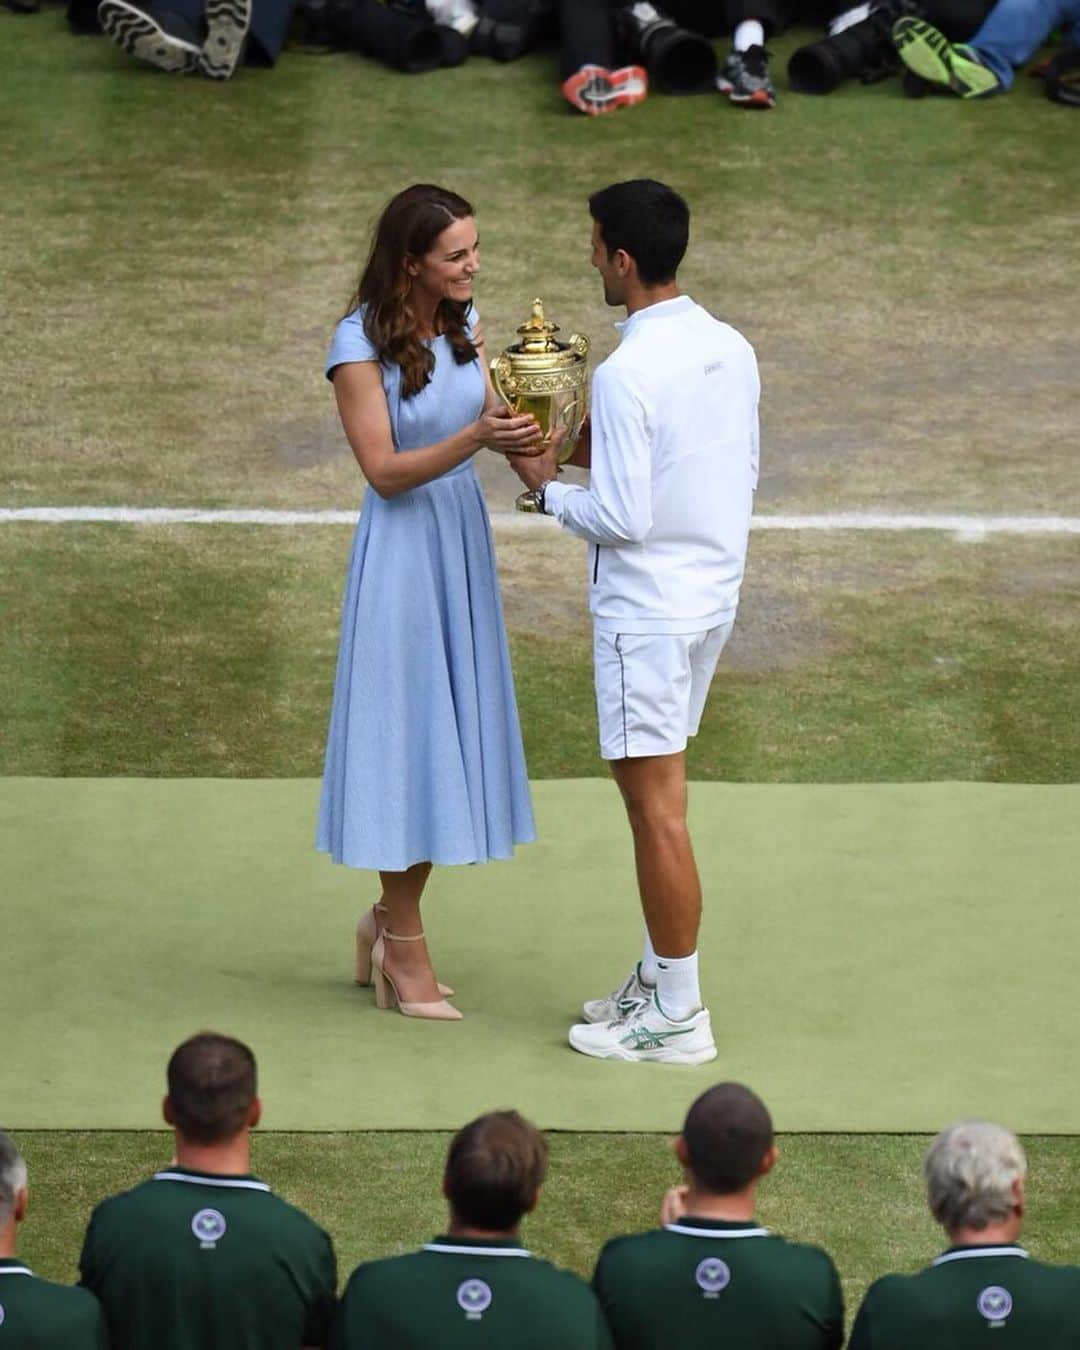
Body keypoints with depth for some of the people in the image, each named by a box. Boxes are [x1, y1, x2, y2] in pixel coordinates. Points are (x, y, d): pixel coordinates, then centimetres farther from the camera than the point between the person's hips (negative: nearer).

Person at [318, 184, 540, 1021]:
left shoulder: (464, 325, 5)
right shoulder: (361, 346, -14)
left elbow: (491, 422, 4)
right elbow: (384, 471, -17)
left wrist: (521, 430, -18)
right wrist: (474, 439, -30)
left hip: (464, 542, 7)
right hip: (403, 550, -7)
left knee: (453, 731, 11)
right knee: (406, 731, 0)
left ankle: (391, 921, 26)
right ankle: (406, 949, 10)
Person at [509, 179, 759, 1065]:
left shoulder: (628, 374, -21)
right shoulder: (732, 350, 5)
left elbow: (622, 520, -22)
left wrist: (548, 489, -4)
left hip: (647, 609, -9)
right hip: (713, 593, 9)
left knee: (656, 803, -2)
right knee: (657, 797, 18)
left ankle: (678, 1015, 3)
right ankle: (659, 975, 26)